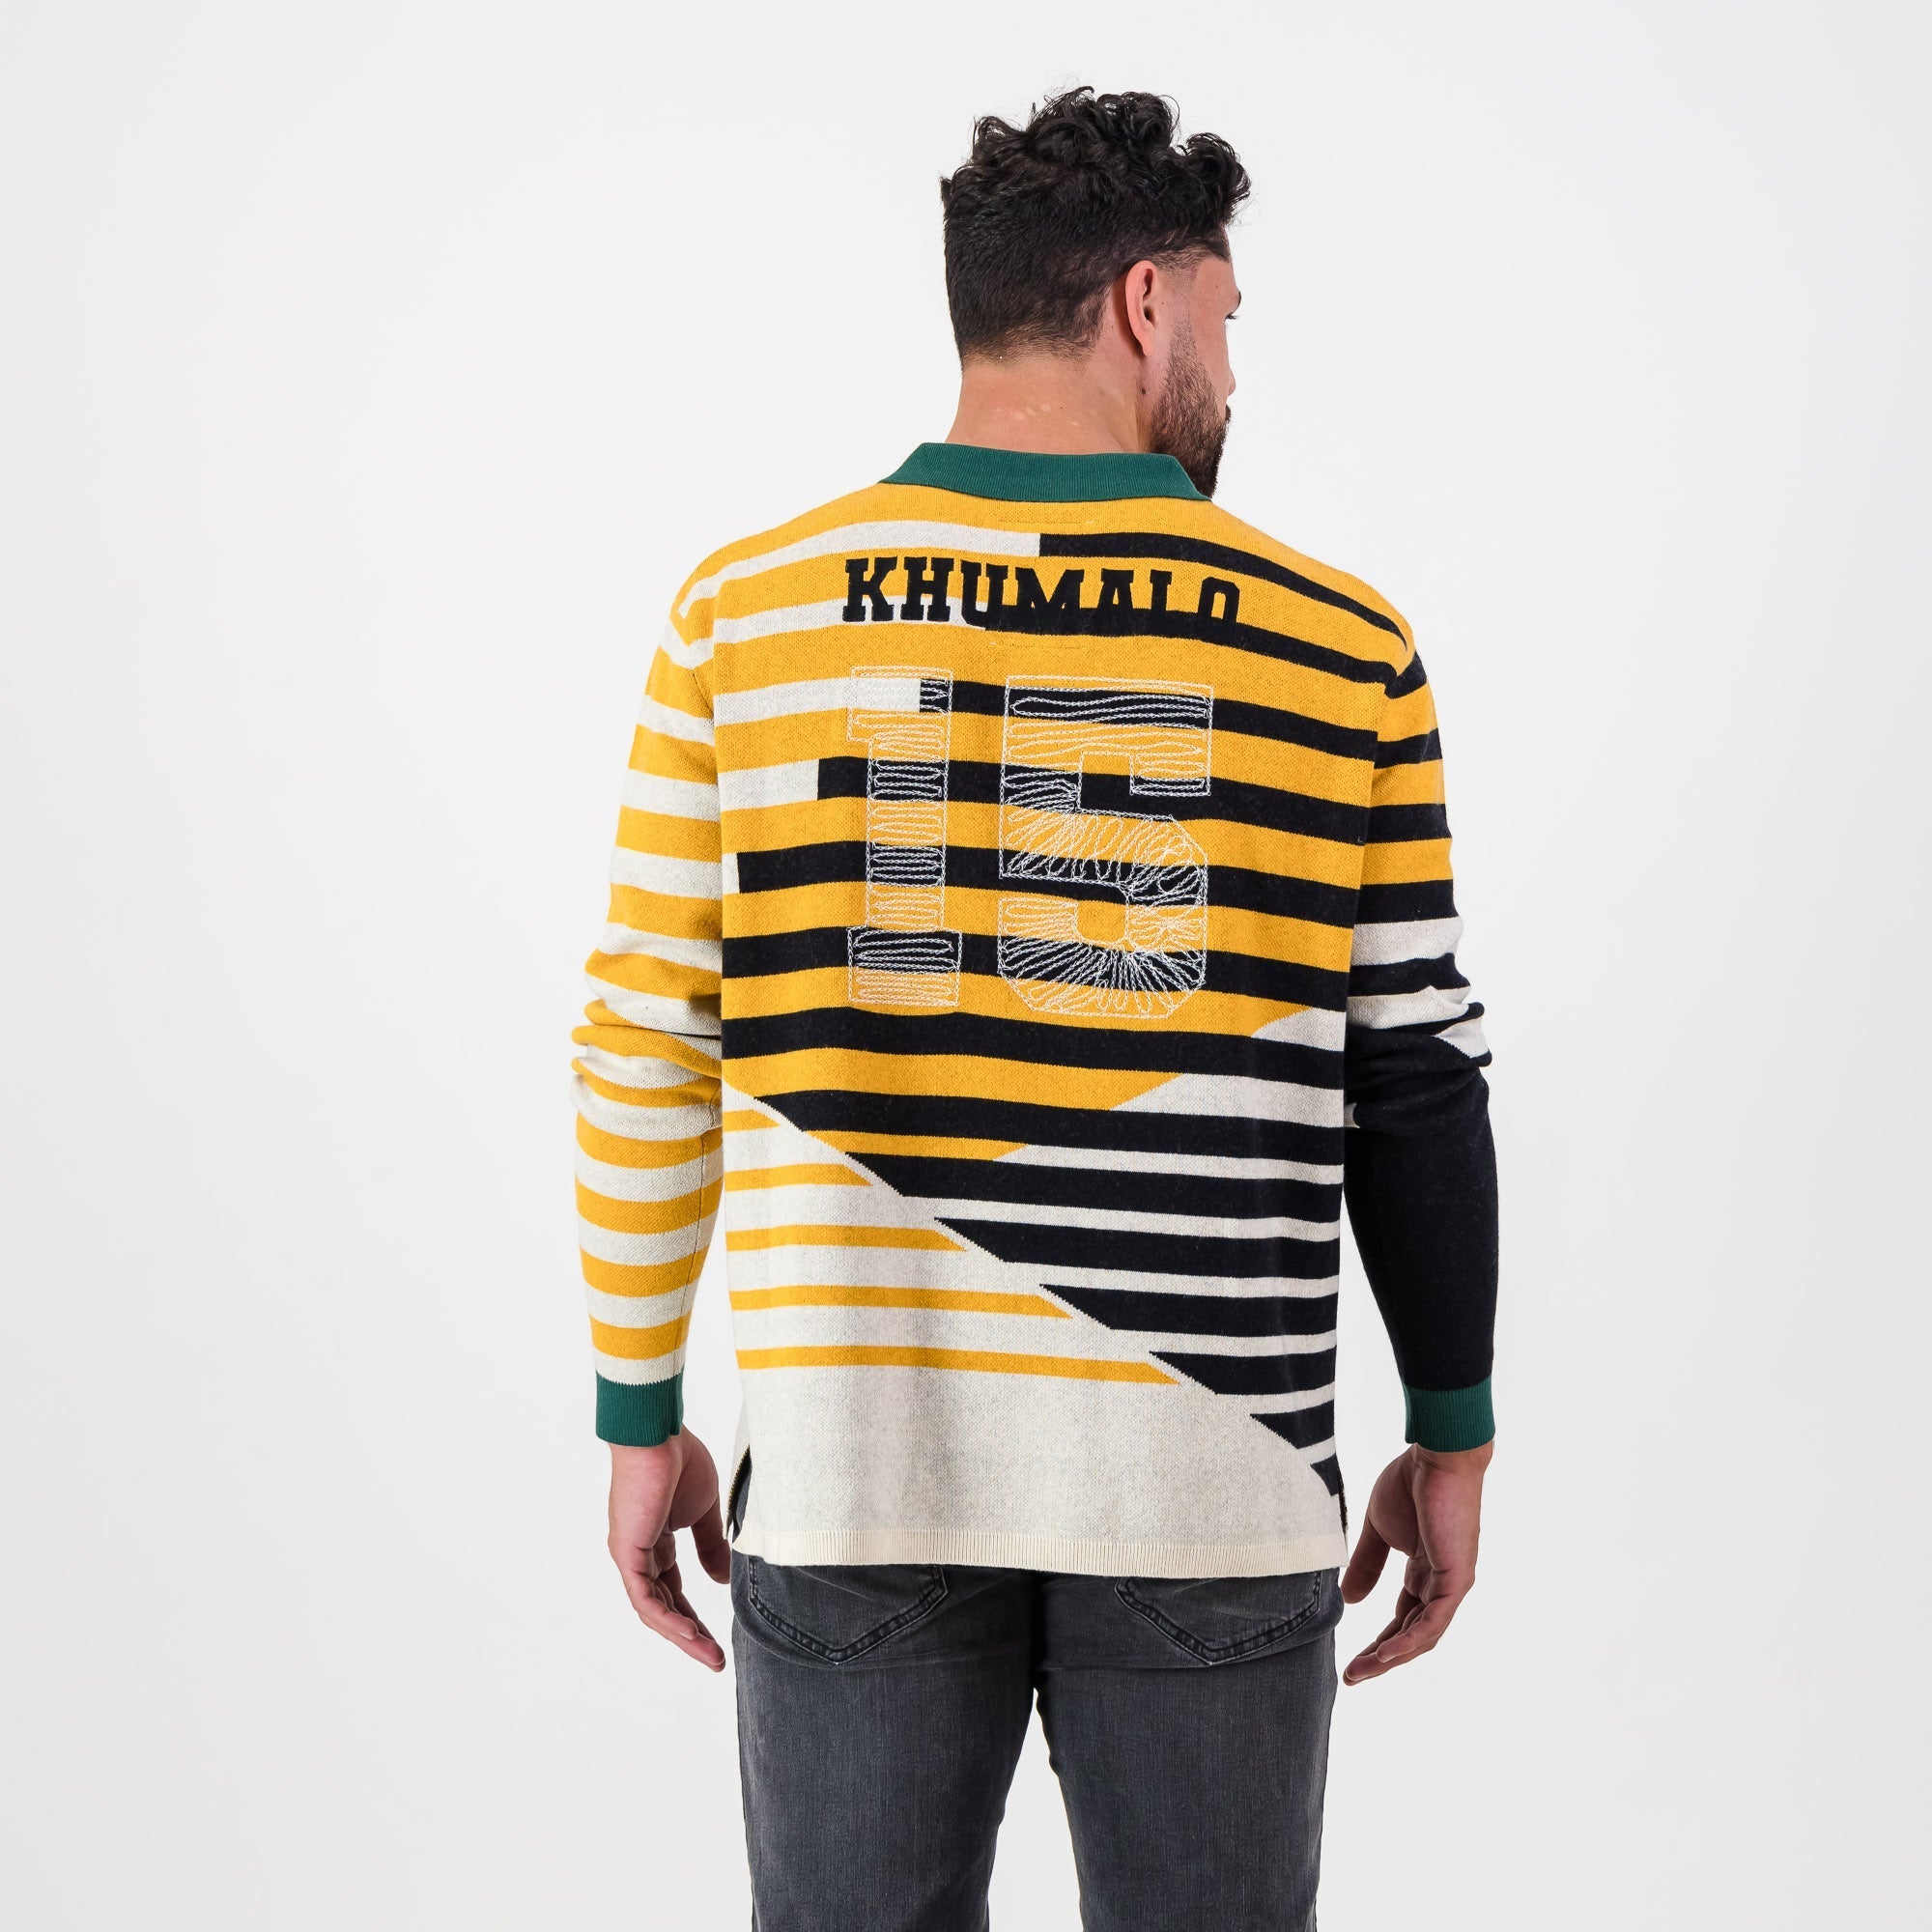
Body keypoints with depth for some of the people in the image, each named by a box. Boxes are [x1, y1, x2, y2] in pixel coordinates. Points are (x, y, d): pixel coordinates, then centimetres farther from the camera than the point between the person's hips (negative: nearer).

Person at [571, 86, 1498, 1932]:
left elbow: (645, 1052, 0)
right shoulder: (1342, 647, -1)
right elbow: (1418, 1082, 1)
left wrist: (642, 1422, 9)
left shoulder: (745, 613, 0)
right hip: (1212, 1469, 0)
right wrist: (1452, 1438, 11)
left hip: (851, 1452, 1)